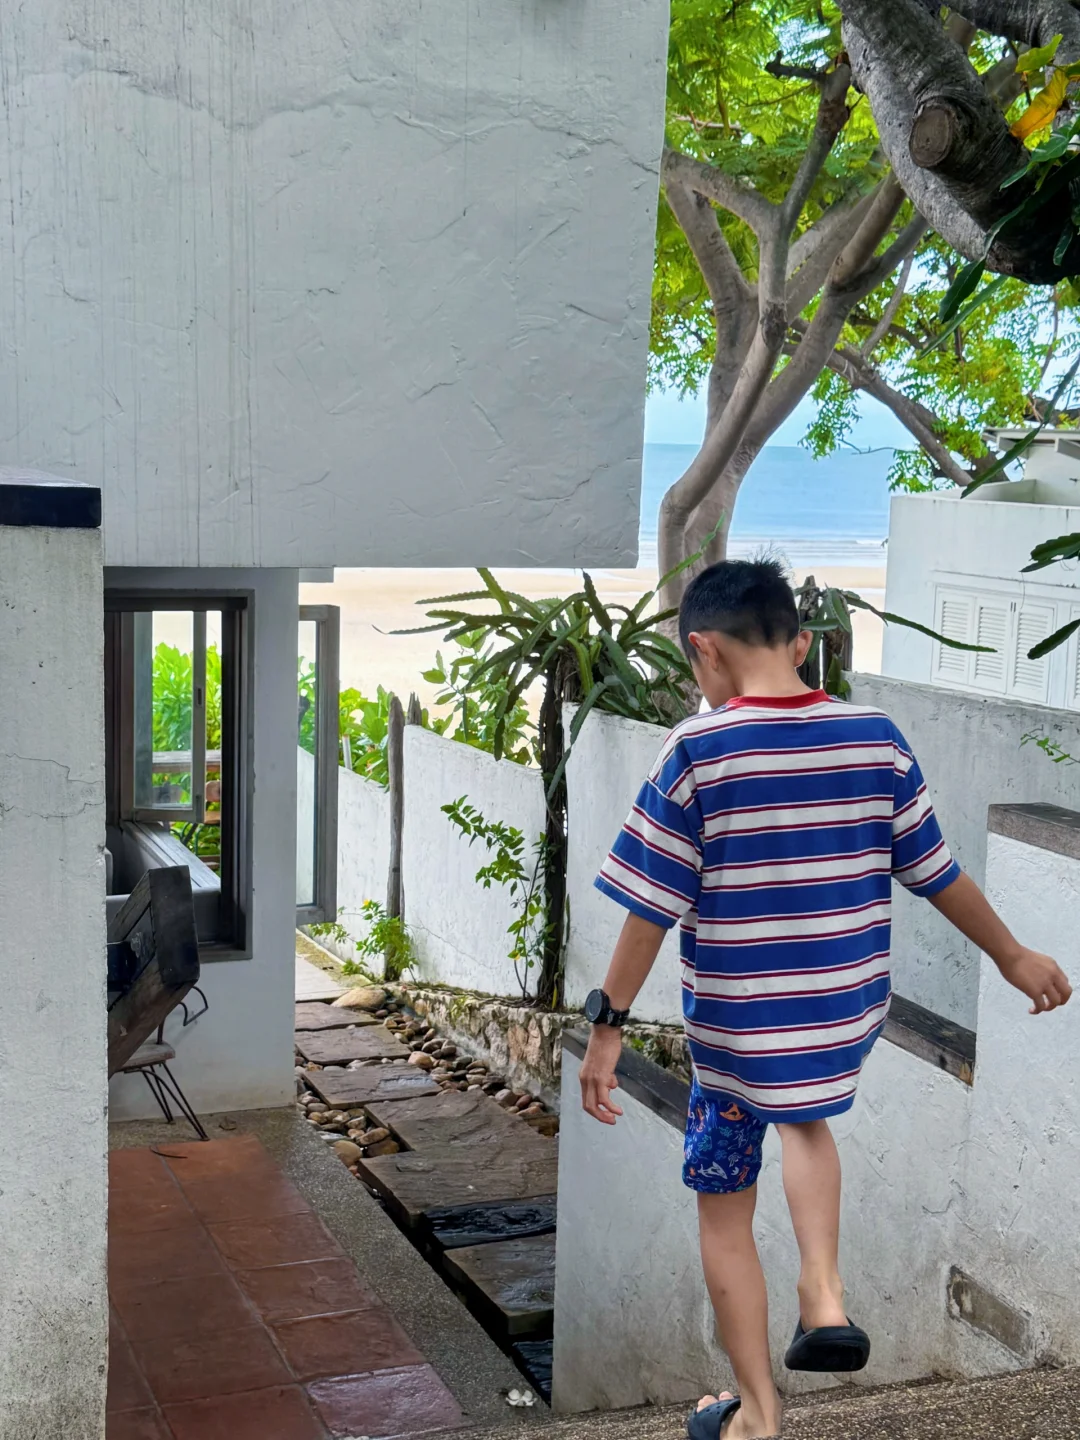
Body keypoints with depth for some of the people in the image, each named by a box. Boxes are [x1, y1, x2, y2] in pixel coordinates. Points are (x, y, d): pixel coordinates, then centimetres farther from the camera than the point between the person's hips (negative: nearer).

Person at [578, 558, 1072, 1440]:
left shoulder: (697, 753, -15)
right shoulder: (877, 739, -5)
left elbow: (653, 909, -13)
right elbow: (939, 876, 4)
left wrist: (610, 1025, -4)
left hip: (736, 1027, -4)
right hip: (849, 1017, 4)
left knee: (725, 1211, 15)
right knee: (806, 1117, 35)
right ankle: (826, 1294, 17)